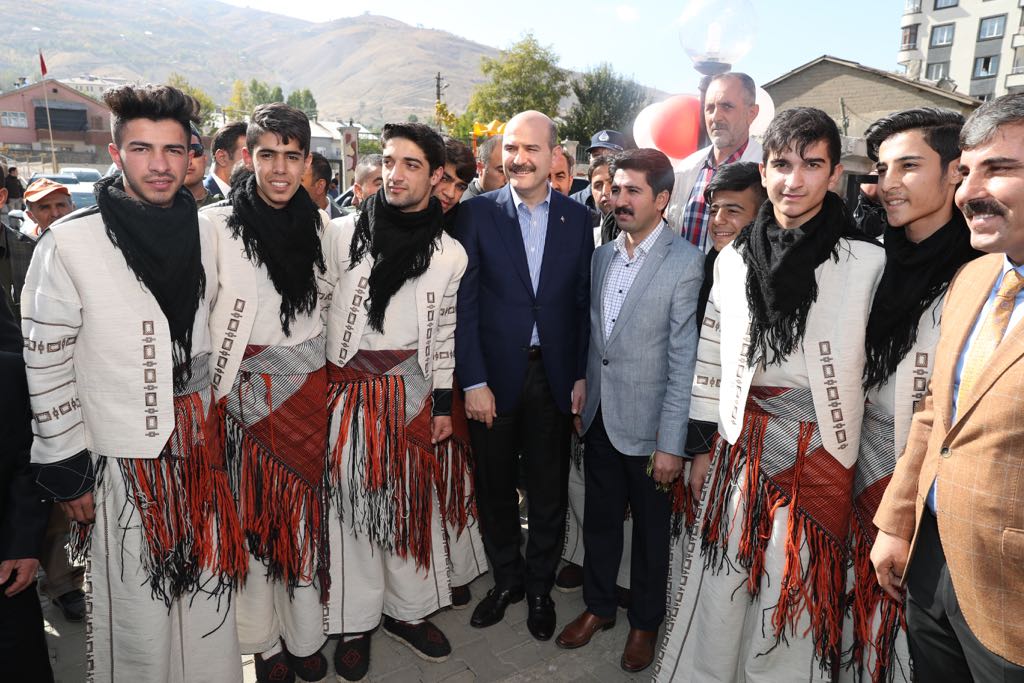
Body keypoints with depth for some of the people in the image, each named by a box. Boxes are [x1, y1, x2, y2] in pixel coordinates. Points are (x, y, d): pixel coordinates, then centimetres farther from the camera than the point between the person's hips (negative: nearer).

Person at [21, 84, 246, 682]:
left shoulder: (206, 233, 2)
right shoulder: (68, 244, -12)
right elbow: (46, 365, -8)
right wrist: (66, 470, -6)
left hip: (199, 446, 4)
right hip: (121, 458, -4)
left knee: (208, 594, 16)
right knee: (138, 610, 9)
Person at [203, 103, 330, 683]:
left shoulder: (320, 224, 5)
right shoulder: (219, 224, -8)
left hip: (310, 389, 3)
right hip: (248, 391, -3)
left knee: (305, 508, 11)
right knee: (255, 514, 6)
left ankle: (305, 634, 28)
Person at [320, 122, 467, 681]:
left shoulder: (450, 253, 2)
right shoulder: (341, 234, -3)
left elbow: (445, 333, 7)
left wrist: (443, 404, 5)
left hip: (414, 391, 2)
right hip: (348, 390, -1)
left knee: (414, 500, 10)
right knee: (353, 502, 6)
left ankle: (408, 610, 30)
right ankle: (354, 623, 23)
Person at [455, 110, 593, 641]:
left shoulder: (576, 218, 2)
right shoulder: (477, 213, -4)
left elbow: (584, 303, 4)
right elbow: (464, 303, -7)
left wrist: (582, 375, -1)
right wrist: (473, 381, -10)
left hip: (555, 374, 1)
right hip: (493, 374, -1)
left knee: (549, 491, 13)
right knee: (495, 487, 14)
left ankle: (539, 586, 36)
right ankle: (506, 578, 38)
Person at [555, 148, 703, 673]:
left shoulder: (685, 263, -15)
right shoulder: (602, 255, 5)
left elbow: (684, 360, -17)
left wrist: (671, 443, -17)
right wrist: (582, 397, 9)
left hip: (647, 426, -5)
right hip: (599, 417, 5)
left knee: (650, 529, 15)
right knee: (599, 520, 20)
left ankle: (645, 622, 37)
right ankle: (598, 606, 42)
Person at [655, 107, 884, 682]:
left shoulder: (868, 263, -7)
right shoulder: (734, 259, 4)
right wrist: (701, 447, 10)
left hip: (819, 458, -3)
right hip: (738, 453, 3)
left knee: (793, 602, 10)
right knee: (720, 595, 14)